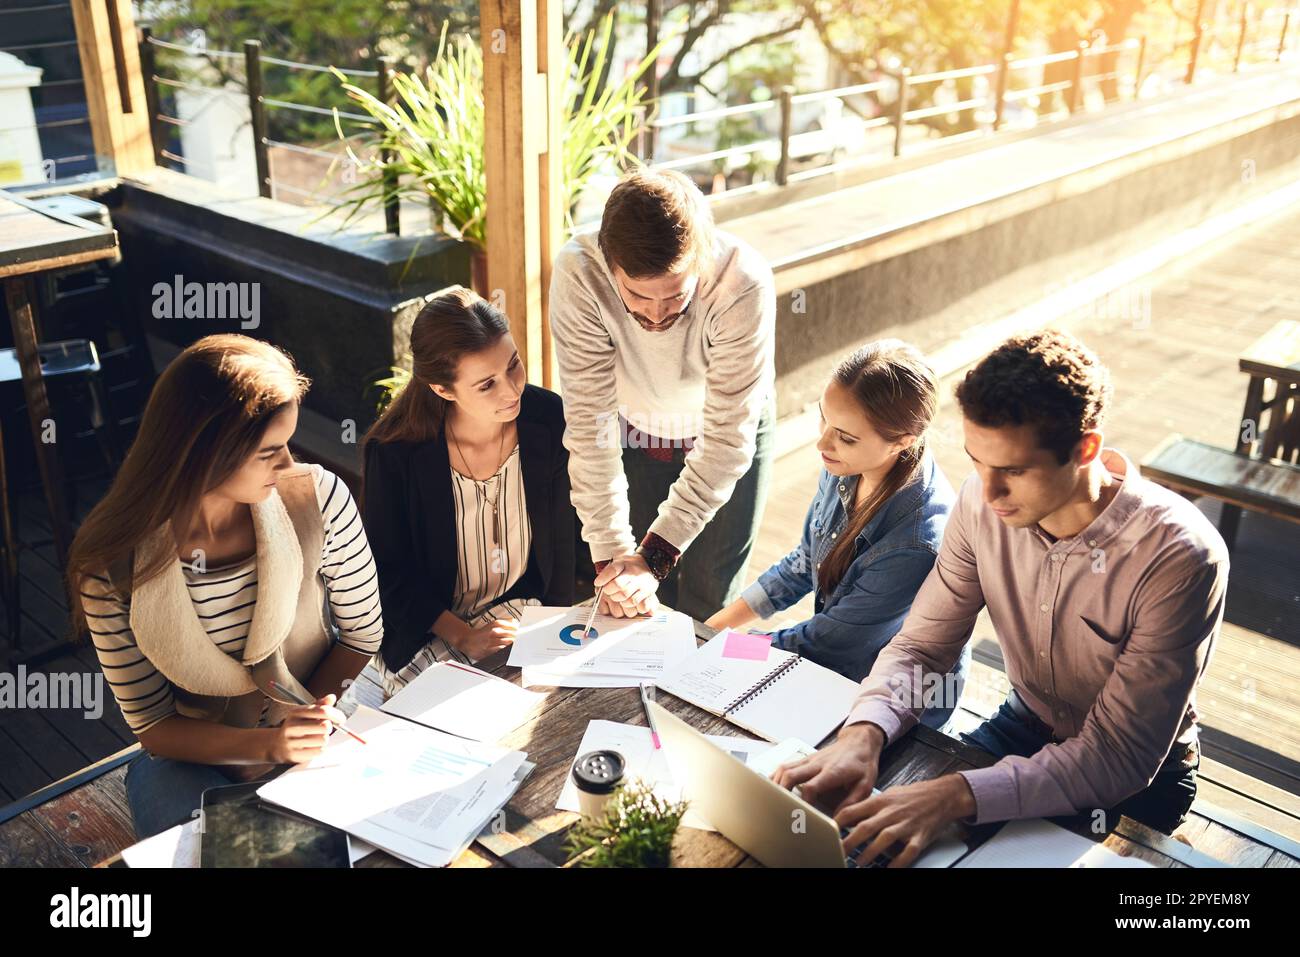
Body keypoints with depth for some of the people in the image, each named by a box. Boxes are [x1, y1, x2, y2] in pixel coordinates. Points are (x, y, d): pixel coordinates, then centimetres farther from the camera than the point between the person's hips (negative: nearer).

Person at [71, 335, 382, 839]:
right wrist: (267, 745, -25)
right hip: (196, 757, -1)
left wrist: (311, 718, -15)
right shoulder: (111, 558, -18)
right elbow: (152, 725, -10)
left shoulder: (318, 498, -17)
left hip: (321, 739, 1)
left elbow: (363, 632, -2)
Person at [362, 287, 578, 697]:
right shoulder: (394, 452, -19)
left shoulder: (548, 420, -11)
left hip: (525, 614, 3)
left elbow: (562, 537, 2)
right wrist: (460, 635, -16)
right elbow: (389, 570, -7)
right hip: (428, 629, -2)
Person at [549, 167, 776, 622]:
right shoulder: (577, 272, -34)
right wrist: (610, 551, -30)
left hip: (727, 433, -1)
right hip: (634, 431, 1)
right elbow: (590, 418, -29)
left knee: (708, 606, 6)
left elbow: (727, 439, -32)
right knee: (640, 606, 6)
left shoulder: (745, 285, -37)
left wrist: (654, 556, -36)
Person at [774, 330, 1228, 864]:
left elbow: (1120, 758, -30)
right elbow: (921, 645, -10)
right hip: (1027, 722, 4)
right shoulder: (982, 505, -17)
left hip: (1137, 779, -4)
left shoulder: (1181, 558, -31)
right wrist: (864, 734, -31)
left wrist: (958, 797, -44)